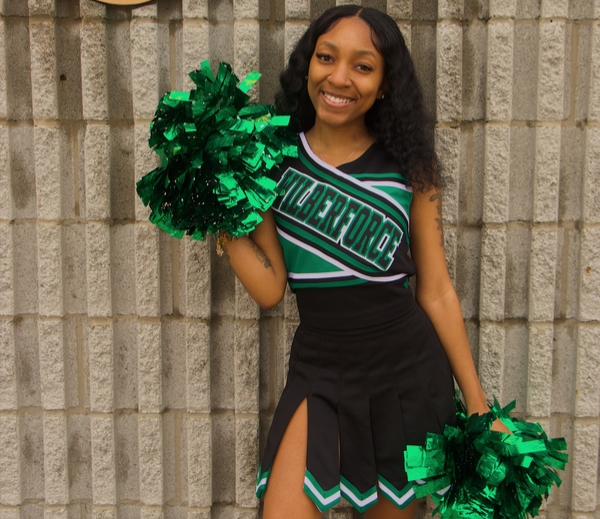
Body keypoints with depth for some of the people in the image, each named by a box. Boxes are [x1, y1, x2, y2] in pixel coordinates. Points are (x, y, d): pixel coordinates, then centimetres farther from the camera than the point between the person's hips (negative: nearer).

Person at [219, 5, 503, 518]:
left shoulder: (410, 166, -2)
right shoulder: (277, 161, -1)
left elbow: (436, 292, 0)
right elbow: (270, 289, -5)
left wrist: (477, 404, 1)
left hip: (410, 373, 0)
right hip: (321, 368, 0)